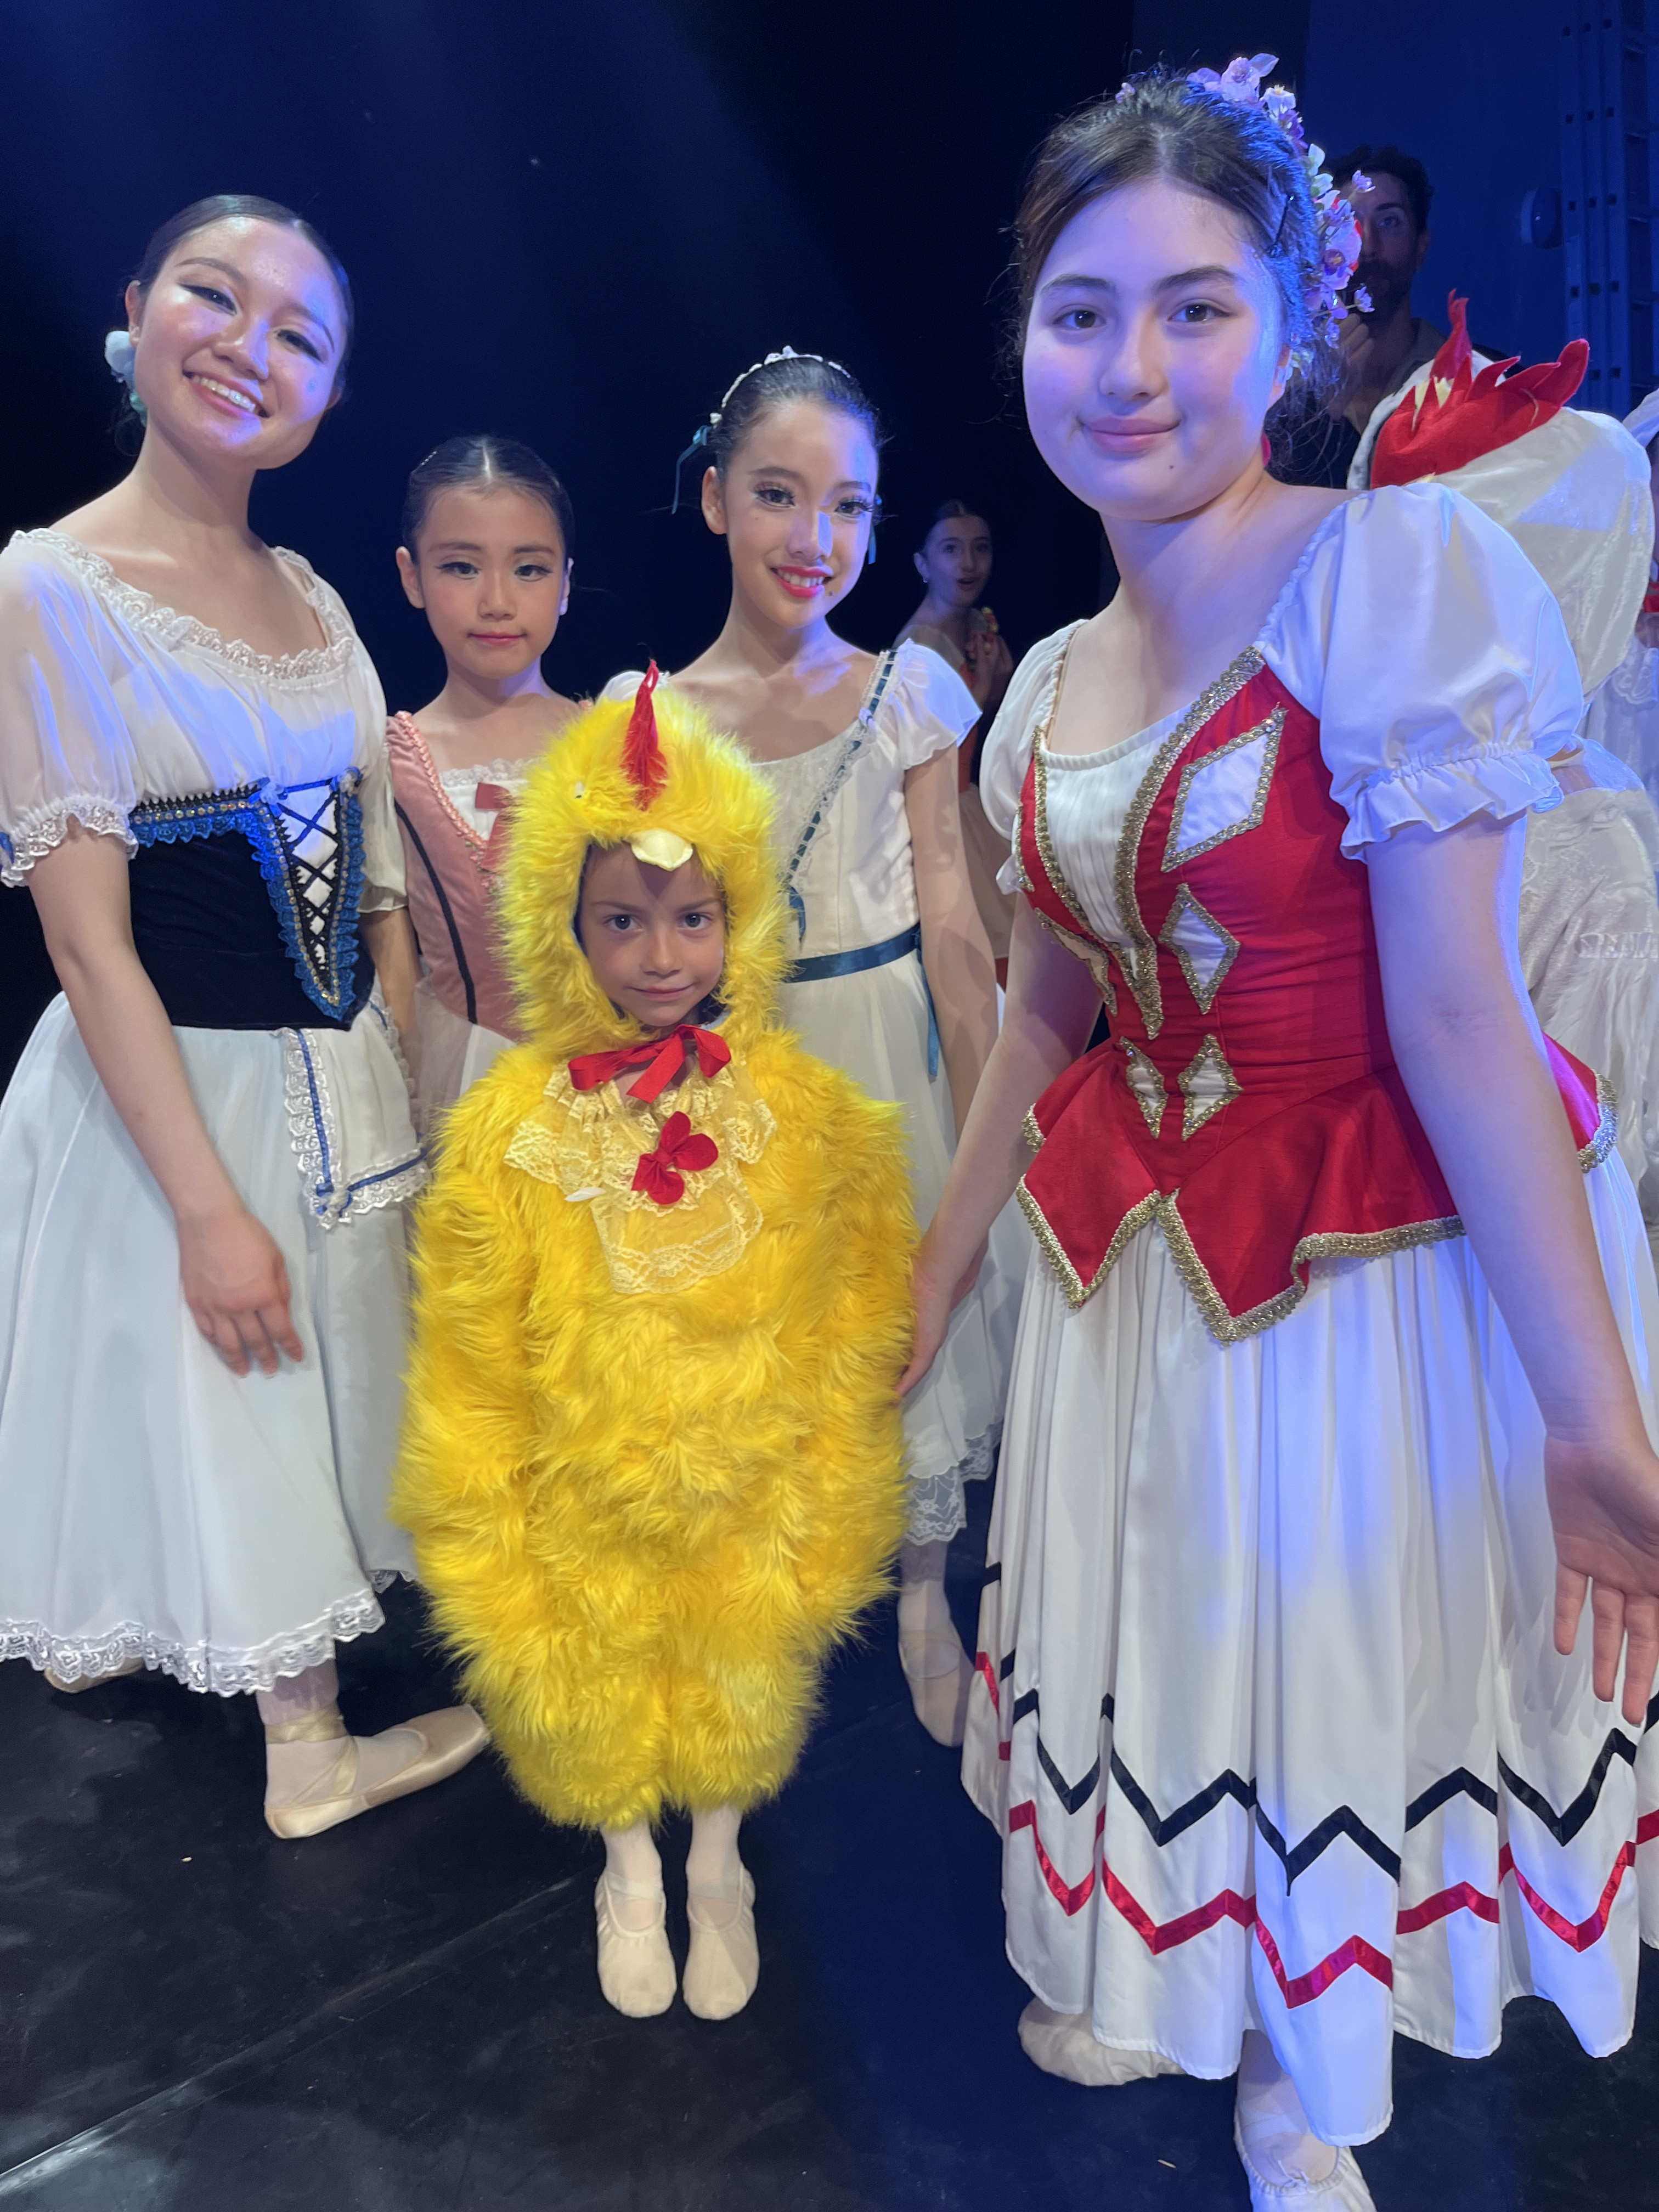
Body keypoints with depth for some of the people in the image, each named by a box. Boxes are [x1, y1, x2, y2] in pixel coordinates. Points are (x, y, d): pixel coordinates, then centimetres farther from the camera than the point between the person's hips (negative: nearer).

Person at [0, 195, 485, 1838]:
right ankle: (308, 1744, 33)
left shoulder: (310, 595, 6)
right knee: (229, 1411, 11)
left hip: (343, 1079, 7)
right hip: (177, 1087, -7)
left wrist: (409, 1073, 7)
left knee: (330, 1393, 20)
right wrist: (209, 1206, -19)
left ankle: (316, 1731, 44)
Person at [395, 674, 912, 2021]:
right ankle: (631, 1871, 52)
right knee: (595, 1697, 22)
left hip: (755, 1496, 1)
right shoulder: (511, 1124, -18)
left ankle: (718, 1864, 53)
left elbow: (859, 1319, -3)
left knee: (740, 1684, 23)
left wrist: (835, 1496, 2)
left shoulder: (811, 1111, -16)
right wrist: (488, 1520, -1)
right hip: (582, 1499, 0)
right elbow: (474, 1347, -7)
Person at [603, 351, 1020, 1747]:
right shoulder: (645, 714, -3)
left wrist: (989, 1122, -5)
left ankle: (924, 1594, 36)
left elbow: (953, 923, -3)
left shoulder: (909, 693, -4)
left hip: (889, 1054, 0)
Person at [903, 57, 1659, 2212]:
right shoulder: (1049, 686, 3)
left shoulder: (1396, 567, -16)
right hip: (1143, 1258, 5)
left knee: (1342, 1684, 14)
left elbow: (1456, 1016, -21)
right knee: (1159, 1651, 22)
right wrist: (926, 1283, 15)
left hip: (1398, 1251, -5)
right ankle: (1143, 1974, 54)